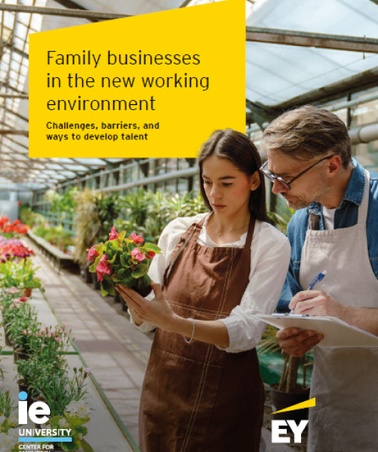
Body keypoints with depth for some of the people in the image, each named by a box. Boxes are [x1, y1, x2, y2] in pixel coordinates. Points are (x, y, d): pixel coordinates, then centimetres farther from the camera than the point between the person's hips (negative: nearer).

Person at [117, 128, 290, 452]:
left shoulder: (271, 244, -10)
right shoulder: (178, 231, 0)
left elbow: (247, 331, -19)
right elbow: (146, 319, 3)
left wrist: (177, 324, -34)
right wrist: (133, 296, -19)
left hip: (224, 398, -3)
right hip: (162, 385, 4)